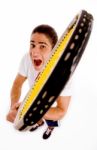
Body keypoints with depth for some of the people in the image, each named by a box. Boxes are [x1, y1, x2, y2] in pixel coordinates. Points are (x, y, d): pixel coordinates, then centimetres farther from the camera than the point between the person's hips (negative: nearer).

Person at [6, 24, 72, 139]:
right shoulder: (27, 58, -33)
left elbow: (61, 111, -38)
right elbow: (18, 83, -16)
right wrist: (14, 107, -36)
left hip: (52, 105, -3)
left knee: (50, 122, 29)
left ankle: (50, 128, 65)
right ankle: (39, 122, 68)